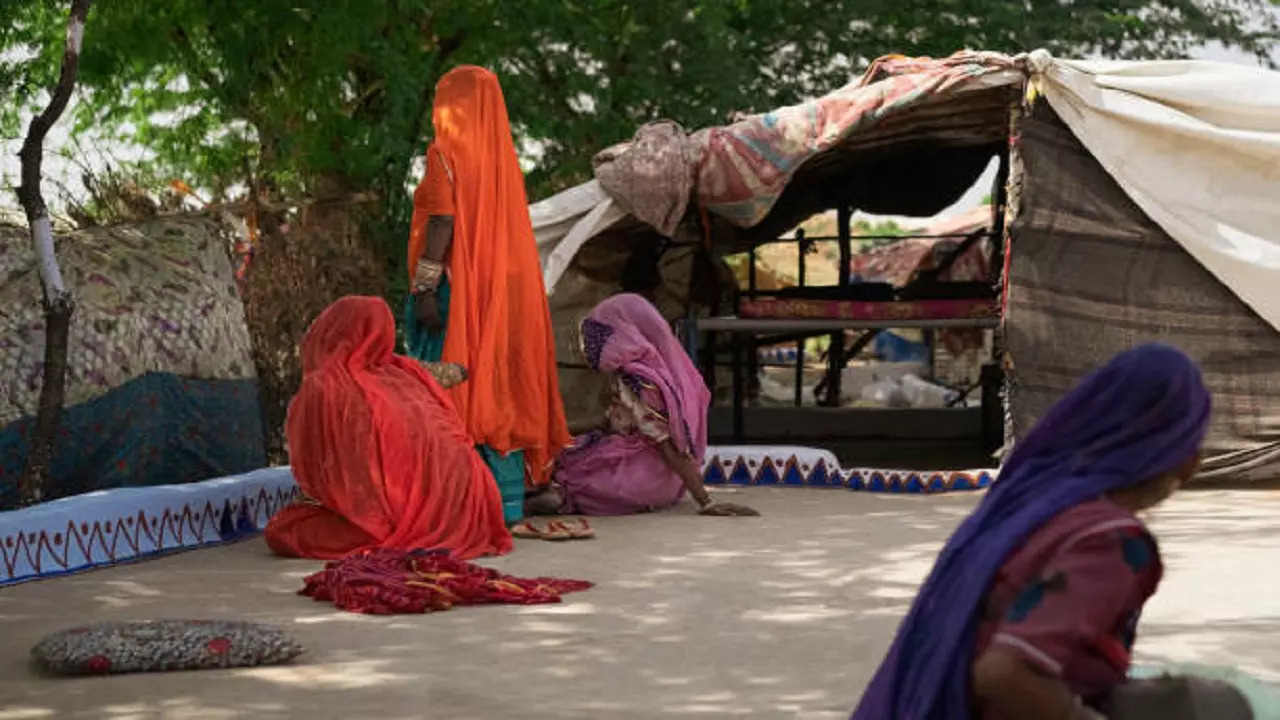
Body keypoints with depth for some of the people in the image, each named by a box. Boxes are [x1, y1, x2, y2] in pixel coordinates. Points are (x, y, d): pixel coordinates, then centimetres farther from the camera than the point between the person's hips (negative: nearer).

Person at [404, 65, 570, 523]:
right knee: (497, 386, 8)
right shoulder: (502, 155, 12)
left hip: (455, 288, -7)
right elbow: (506, 228, 14)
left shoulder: (446, 152, -8)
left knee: (452, 388, -5)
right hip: (500, 290, 7)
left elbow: (442, 222, -16)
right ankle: (506, 499, 8)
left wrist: (424, 287, -17)